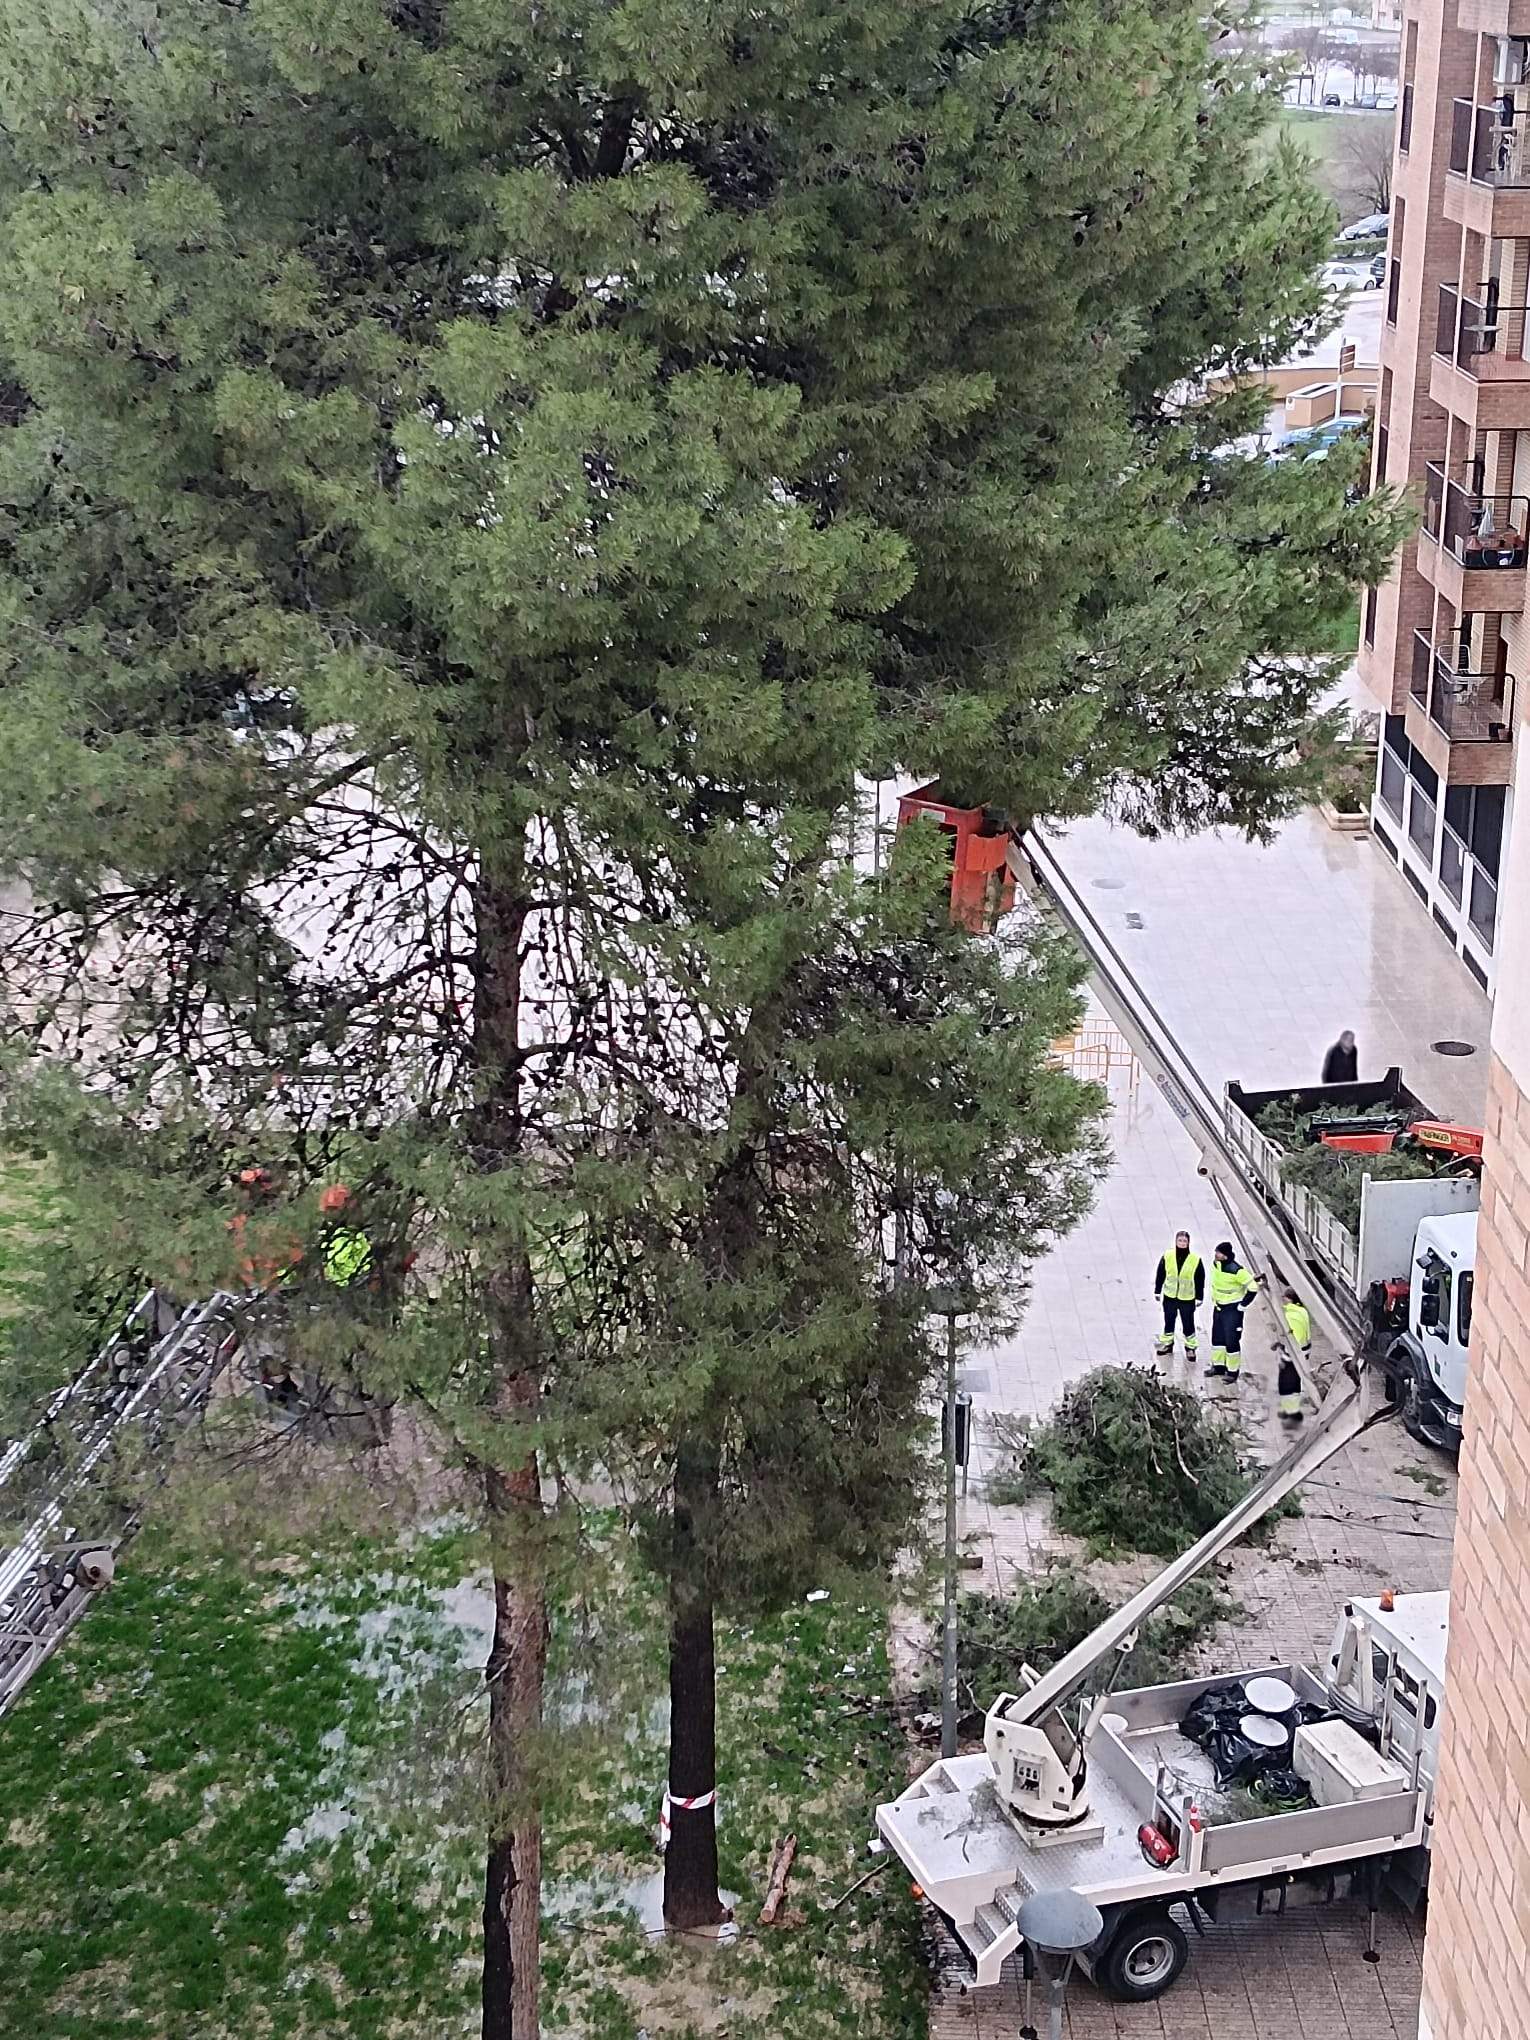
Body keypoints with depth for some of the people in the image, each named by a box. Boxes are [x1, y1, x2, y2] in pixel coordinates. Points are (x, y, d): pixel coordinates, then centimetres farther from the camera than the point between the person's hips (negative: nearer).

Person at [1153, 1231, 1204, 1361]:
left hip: (1187, 1298, -2)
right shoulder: (1167, 1256, -8)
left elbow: (1200, 1280, -4)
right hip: (1170, 1296, 2)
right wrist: (1157, 1291, 6)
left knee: (1188, 1324, 7)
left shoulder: (1196, 1260, -13)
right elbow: (1160, 1274, 3)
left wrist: (1199, 1297, -1)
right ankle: (1167, 1344, 35)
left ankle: (1190, 1347, 25)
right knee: (1169, 1321, 17)